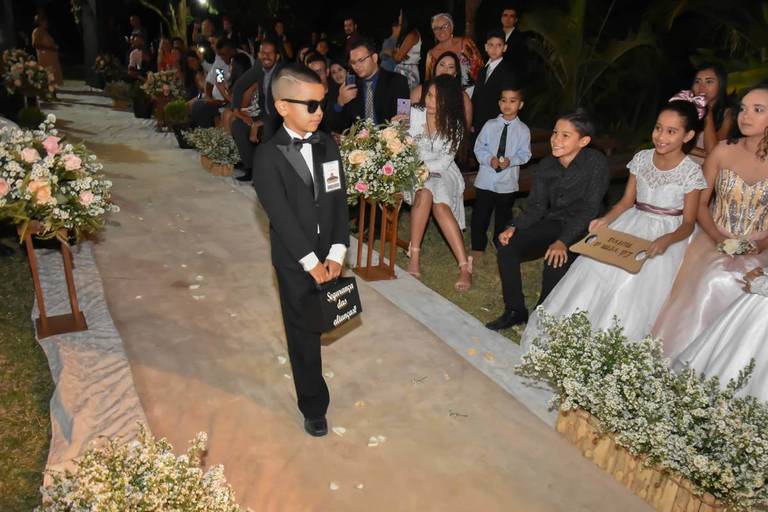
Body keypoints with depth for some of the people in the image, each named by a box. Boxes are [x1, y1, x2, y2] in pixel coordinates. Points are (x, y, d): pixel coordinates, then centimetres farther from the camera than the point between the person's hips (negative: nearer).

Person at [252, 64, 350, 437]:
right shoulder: (268, 156, -12)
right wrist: (312, 262, -16)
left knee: (317, 324, 15)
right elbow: (281, 216, -16)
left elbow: (339, 201, 0)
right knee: (303, 333, 7)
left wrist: (336, 253, -9)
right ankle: (313, 407, 22)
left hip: (328, 254, 4)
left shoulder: (328, 145, 3)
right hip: (294, 260, -4)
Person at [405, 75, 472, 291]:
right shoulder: (414, 113, -2)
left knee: (440, 205, -30)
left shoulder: (454, 125, -3)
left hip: (441, 172, 0)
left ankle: (464, 267, -31)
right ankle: (414, 257, -30)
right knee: (425, 193, -34)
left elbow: (445, 161, -8)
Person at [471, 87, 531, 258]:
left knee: (503, 217, 15)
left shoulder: (523, 130, -4)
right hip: (486, 179, 1)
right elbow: (479, 147, 1)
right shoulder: (490, 125, -2)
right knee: (480, 215, 8)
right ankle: (478, 247, 25)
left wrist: (511, 161, -19)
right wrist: (489, 159, -16)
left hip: (507, 182, 0)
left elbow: (525, 154, -2)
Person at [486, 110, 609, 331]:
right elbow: (536, 206, 0)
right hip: (552, 224, 5)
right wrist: (514, 227, -18)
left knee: (556, 261, -32)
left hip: (581, 230, -5)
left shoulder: (596, 163, -16)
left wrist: (563, 241, -30)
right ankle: (515, 311, 0)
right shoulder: (546, 166, -1)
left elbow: (590, 209, -20)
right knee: (506, 246, -15)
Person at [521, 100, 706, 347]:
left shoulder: (691, 172, -8)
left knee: (631, 286, -21)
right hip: (631, 226, 4)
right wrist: (605, 220, -11)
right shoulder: (642, 158, 3)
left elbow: (688, 223, -6)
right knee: (593, 270, -12)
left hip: (666, 235, -4)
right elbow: (626, 201, 8)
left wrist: (667, 240, -26)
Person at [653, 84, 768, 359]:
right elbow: (700, 203, 4)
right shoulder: (723, 151, 1)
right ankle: (676, 363, -7)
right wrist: (719, 240, -9)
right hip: (713, 241, 1)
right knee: (710, 287, -23)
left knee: (724, 285, -27)